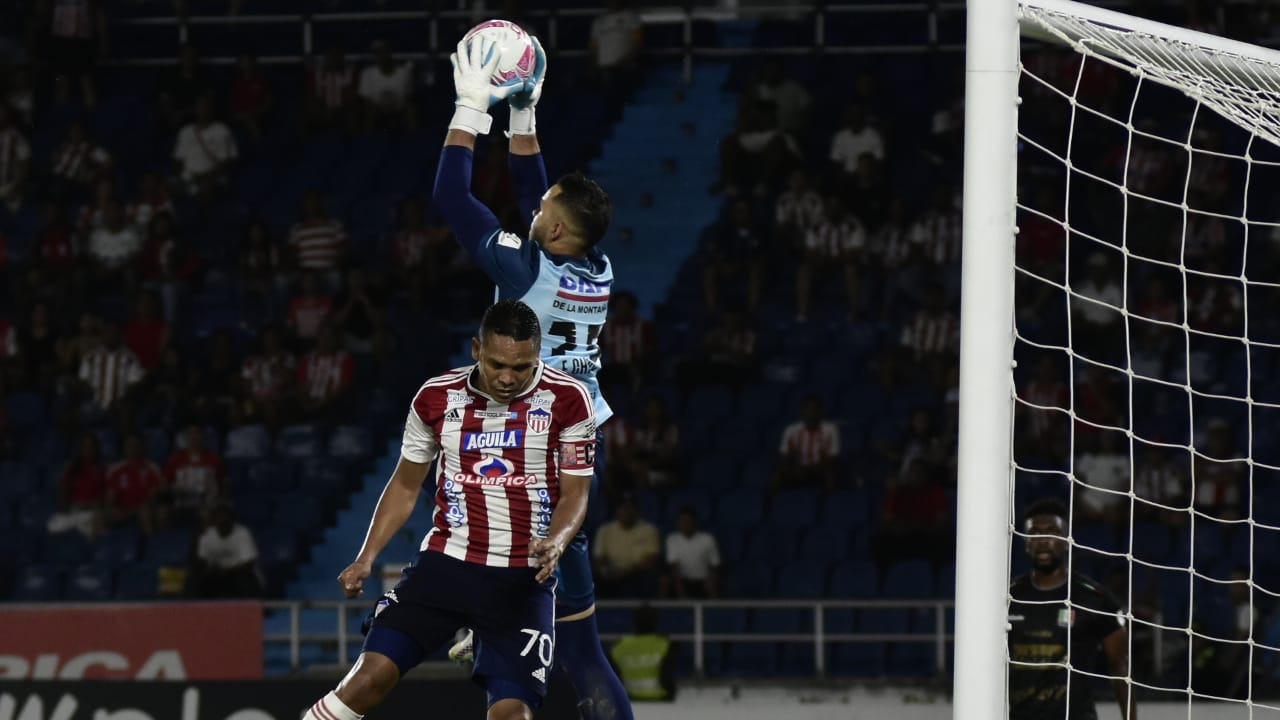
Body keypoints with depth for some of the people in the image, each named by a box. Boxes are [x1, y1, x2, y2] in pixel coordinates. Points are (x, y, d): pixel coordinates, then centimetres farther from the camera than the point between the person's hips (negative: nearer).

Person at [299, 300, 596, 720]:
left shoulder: (566, 400, -7)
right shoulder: (438, 397, 0)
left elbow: (575, 493, -1)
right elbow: (406, 484, 13)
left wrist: (555, 544, -22)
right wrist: (367, 558, 5)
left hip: (523, 579, -1)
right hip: (446, 560, 1)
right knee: (371, 675, -15)